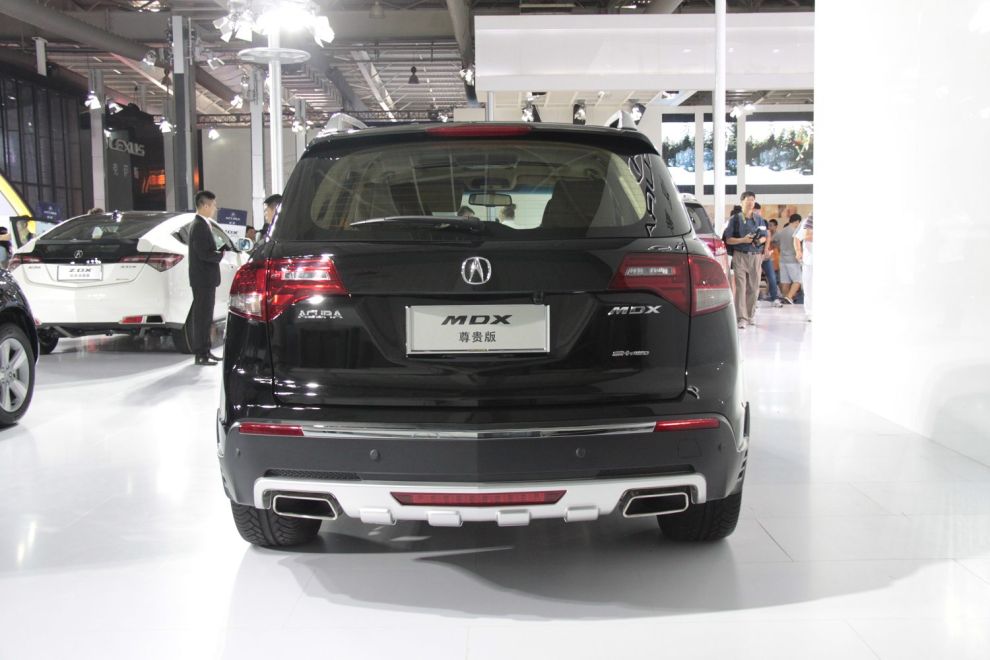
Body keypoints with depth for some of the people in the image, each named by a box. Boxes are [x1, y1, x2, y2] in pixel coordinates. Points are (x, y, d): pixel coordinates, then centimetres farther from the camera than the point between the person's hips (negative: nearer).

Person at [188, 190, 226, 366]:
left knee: (206, 317, 15)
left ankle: (204, 351, 23)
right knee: (202, 317, -5)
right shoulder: (199, 226, -16)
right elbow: (204, 254, -23)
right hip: (203, 279, -10)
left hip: (206, 279, 10)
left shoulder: (203, 224, 15)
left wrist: (221, 249, 4)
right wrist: (221, 254, -8)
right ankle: (200, 355, -1)